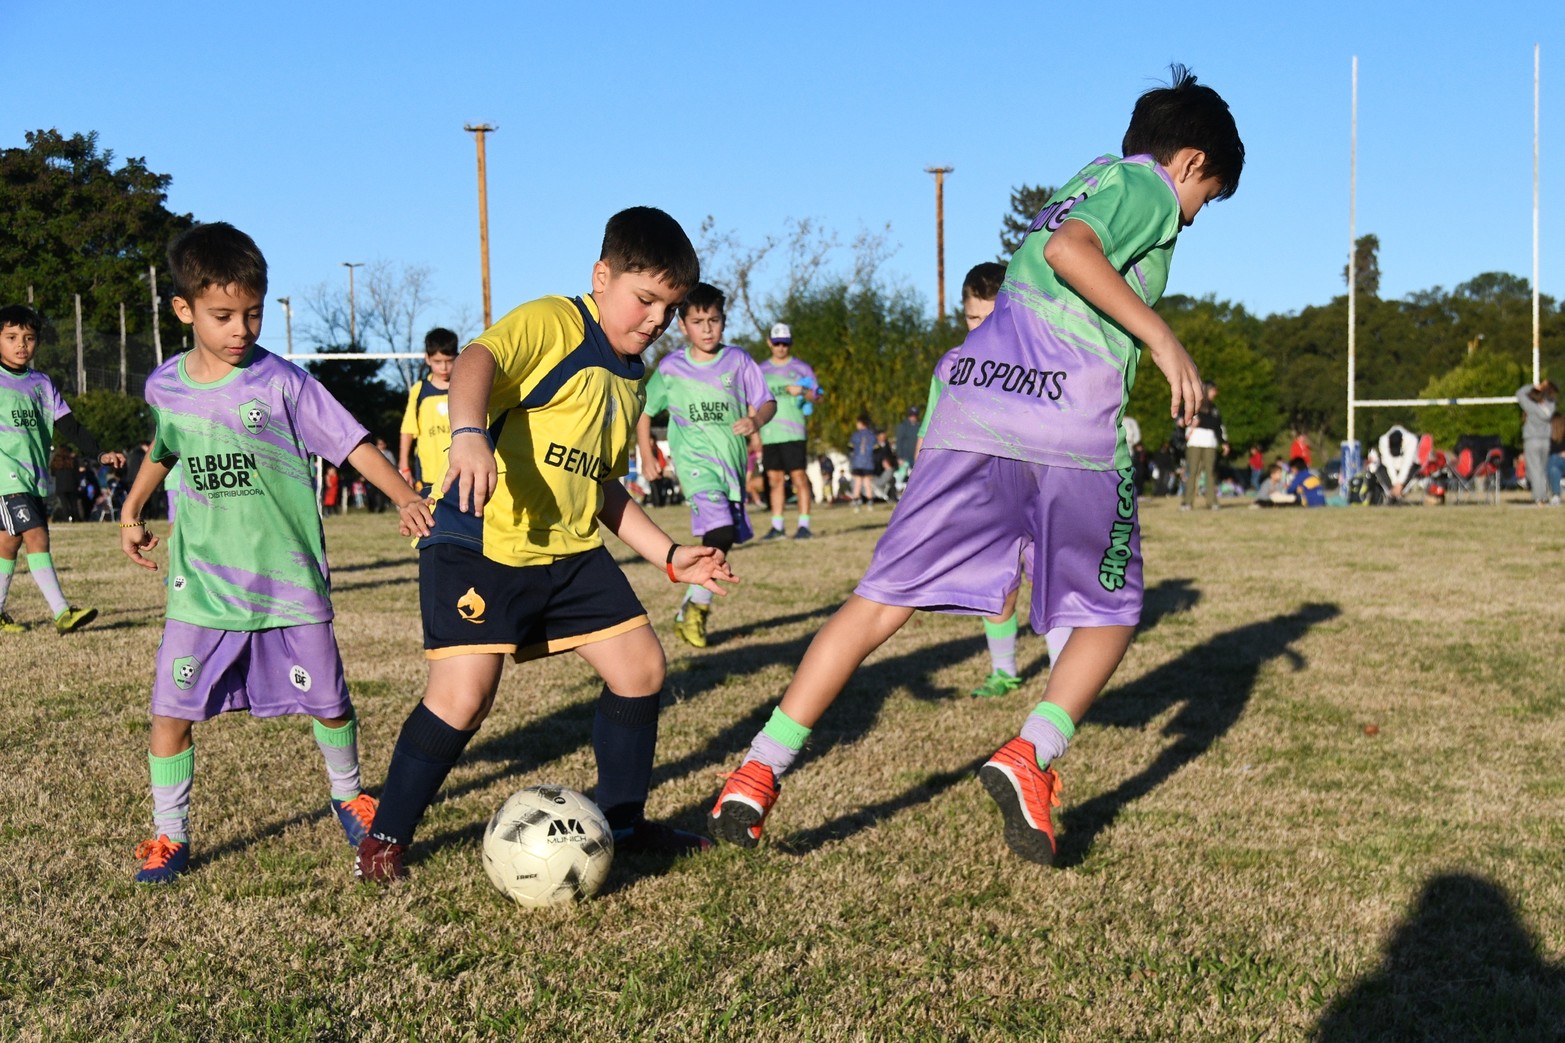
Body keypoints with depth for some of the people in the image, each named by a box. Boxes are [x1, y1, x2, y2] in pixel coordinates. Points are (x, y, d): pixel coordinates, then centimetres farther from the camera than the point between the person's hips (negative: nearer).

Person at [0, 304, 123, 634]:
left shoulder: (41, 383, 13)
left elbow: (68, 425, 10)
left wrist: (100, 453, 0)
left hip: (35, 477, 5)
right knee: (36, 536, -14)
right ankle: (62, 612, -18)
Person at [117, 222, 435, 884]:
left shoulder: (280, 382, -8)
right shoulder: (165, 386, 3)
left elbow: (349, 441, -12)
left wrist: (404, 495, -25)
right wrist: (131, 512, 24)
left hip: (289, 581, -2)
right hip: (201, 585, 2)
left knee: (326, 701, 8)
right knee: (171, 708, -3)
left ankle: (347, 795, 34)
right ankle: (168, 835, 13)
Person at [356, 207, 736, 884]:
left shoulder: (630, 380, 16)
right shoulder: (553, 323, -9)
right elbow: (478, 359, -30)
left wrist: (668, 555, 18)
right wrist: (469, 434, -50)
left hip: (570, 553, 8)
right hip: (480, 545, -8)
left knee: (642, 666, 5)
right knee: (464, 694, -16)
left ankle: (622, 820, 24)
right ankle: (386, 836, 6)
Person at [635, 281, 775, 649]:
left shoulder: (738, 360, 3)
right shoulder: (670, 368, 1)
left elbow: (767, 401, 4)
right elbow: (643, 412, 11)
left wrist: (756, 419, -18)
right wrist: (647, 457, 3)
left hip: (733, 460, 4)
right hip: (695, 460, -4)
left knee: (725, 536, 9)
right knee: (721, 530, -24)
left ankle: (691, 607, 25)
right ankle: (698, 602, -11)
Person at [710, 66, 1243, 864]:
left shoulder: (1078, 187, 32)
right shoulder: (1150, 185, 8)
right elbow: (1071, 249, -12)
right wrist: (1162, 338, -10)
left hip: (972, 407, 6)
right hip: (1072, 426, -6)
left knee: (884, 599, 1)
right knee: (1107, 613, 13)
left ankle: (757, 774, -8)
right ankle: (1031, 755, -10)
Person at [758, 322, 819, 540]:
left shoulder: (801, 368, 6)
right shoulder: (761, 371, 15)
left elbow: (816, 397, 2)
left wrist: (803, 392, -19)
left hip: (792, 432, -3)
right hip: (768, 434, 3)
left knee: (798, 476, -8)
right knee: (774, 479, 5)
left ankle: (804, 525, -6)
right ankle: (777, 526, 9)